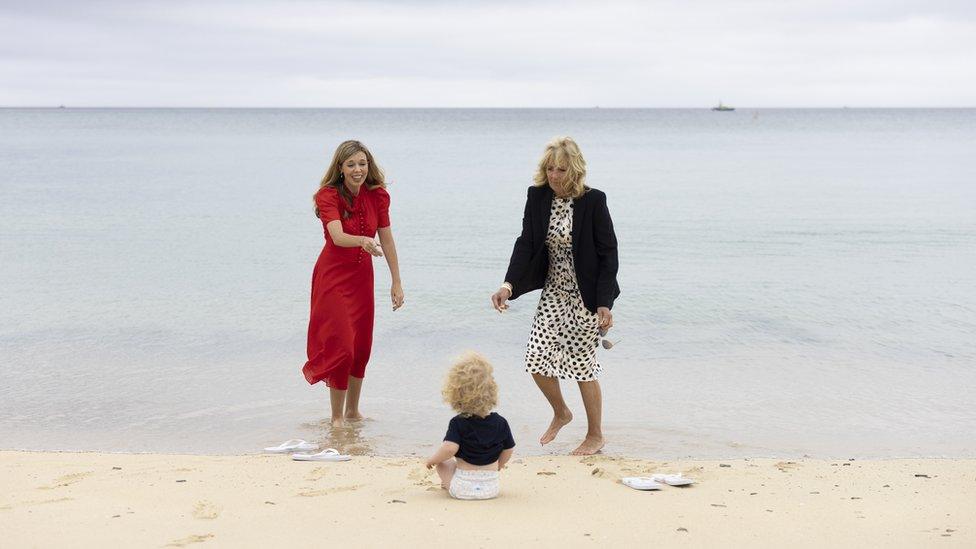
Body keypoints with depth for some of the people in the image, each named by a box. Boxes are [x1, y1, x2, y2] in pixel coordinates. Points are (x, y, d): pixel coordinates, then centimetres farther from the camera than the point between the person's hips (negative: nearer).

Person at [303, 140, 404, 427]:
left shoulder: (377, 196, -5)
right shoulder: (329, 196, -18)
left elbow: (387, 241, 0)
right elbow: (338, 237, -34)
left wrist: (396, 282, -1)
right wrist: (363, 241, -54)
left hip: (362, 277, 5)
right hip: (333, 276, -5)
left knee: (362, 346, 10)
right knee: (340, 345, -9)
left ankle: (352, 410, 27)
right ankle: (336, 416, 4)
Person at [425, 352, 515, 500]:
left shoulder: (458, 423, -11)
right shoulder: (500, 423, -2)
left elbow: (450, 448, -24)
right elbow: (508, 450, 8)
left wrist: (433, 459, -5)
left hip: (463, 488, -2)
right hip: (491, 488, 2)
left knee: (443, 461, 23)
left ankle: (449, 484, 16)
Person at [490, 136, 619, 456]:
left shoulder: (593, 201, -16)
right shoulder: (537, 196, -3)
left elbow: (608, 253, -14)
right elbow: (526, 243, -6)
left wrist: (604, 304, -19)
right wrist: (509, 285, -20)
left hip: (586, 295, -5)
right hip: (554, 291, 5)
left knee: (582, 364, 1)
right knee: (537, 358, 1)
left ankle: (595, 435, 21)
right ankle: (560, 413, 31)